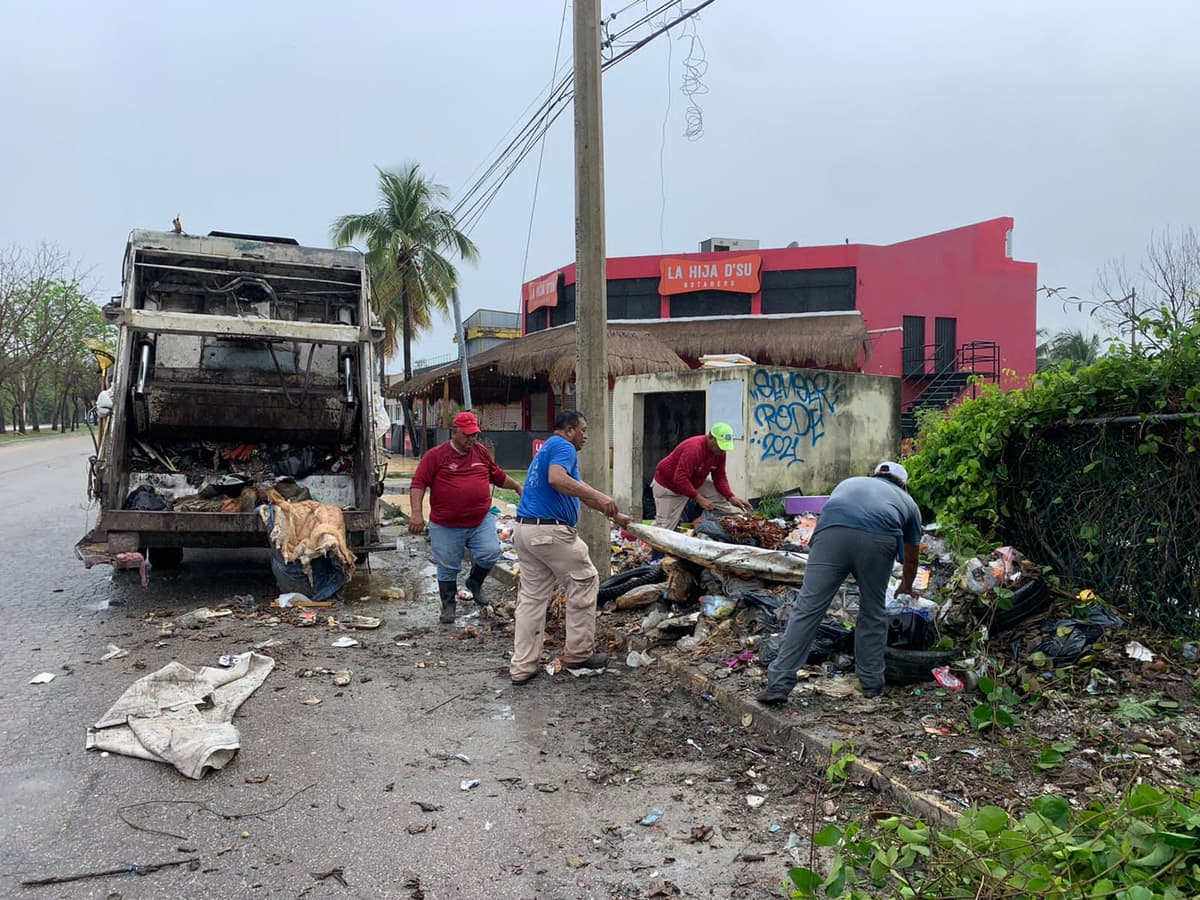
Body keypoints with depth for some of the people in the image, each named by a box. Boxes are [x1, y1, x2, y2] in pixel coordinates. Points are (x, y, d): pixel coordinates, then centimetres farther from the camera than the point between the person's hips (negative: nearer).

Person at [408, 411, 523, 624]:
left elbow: (498, 475, 25)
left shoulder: (481, 452, 9)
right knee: (448, 568, 5)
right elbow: (418, 484, -10)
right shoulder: (436, 455, -5)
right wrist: (417, 513, -20)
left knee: (490, 553, -14)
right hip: (446, 526, -3)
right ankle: (448, 605, 25)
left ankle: (475, 582, 17)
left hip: (481, 522, 3)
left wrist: (518, 487, 29)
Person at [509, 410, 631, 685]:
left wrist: (615, 515, 34)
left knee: (531, 595, 11)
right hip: (549, 530, -9)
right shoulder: (563, 447, -5)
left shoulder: (546, 449, 25)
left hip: (524, 529, 9)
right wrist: (599, 496, -26)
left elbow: (578, 491, 31)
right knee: (585, 582, 7)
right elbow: (557, 479, -27)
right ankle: (578, 654, 14)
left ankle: (522, 667, 11)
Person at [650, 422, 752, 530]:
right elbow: (680, 479, -39)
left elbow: (720, 478, -3)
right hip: (668, 483, -7)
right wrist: (699, 498, -40)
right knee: (665, 526, -7)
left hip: (696, 482, 7)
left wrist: (731, 497, -17)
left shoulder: (720, 452, -11)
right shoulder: (693, 448, -36)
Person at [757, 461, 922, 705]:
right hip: (878, 538, 0)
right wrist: (906, 586, 66)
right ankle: (872, 686, 27)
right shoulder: (907, 502, 37)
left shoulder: (849, 482, 41)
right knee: (872, 614, 18)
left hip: (832, 531, 0)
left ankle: (779, 683, 0)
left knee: (808, 608, 1)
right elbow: (911, 558, 46)